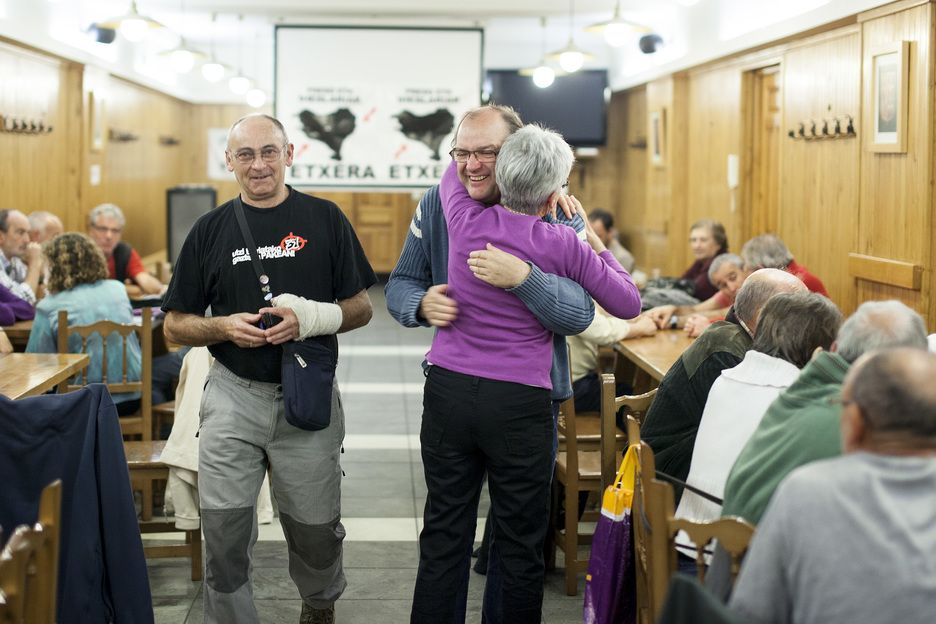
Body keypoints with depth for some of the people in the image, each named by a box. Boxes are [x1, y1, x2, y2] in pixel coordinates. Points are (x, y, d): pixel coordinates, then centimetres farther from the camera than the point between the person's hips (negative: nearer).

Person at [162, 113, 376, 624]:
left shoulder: (324, 219, 3)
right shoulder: (210, 230, 5)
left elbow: (361, 308, 4)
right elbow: (175, 326, 7)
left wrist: (314, 317, -16)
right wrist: (224, 327, -13)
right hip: (233, 396, 1)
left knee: (316, 528, 10)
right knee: (224, 530, -1)